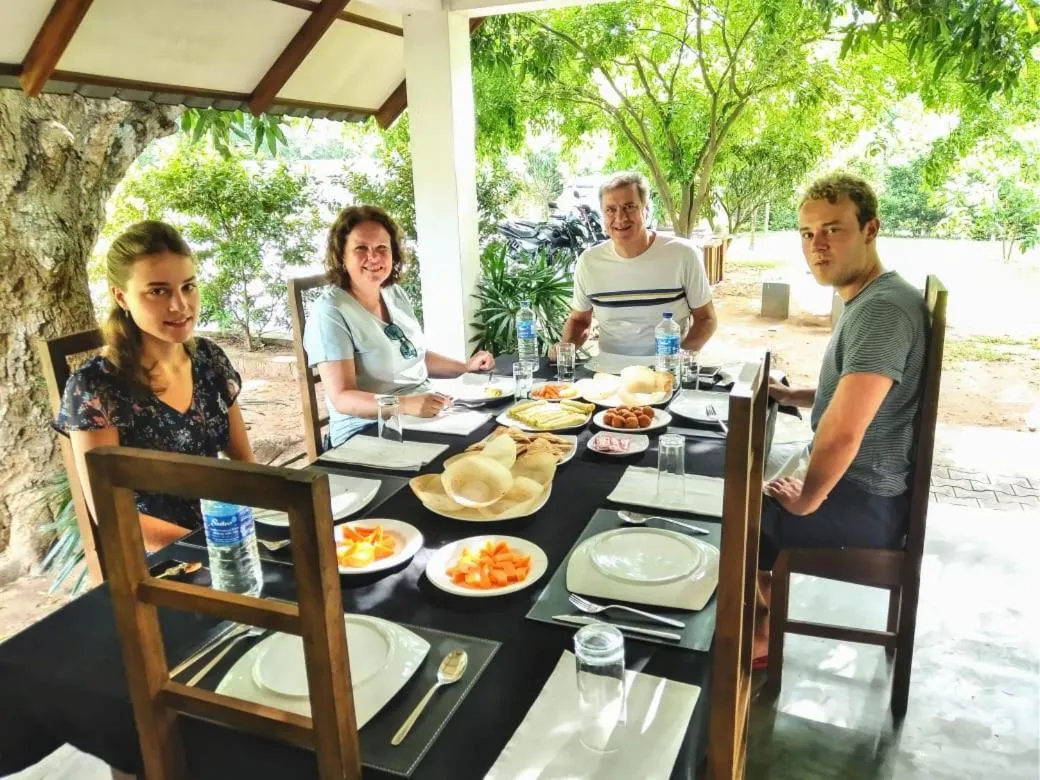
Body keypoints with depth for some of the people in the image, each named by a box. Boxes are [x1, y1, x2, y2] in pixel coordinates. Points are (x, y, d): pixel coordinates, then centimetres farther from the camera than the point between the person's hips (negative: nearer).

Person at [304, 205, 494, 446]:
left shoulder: (396, 294, 8)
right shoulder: (330, 311, -15)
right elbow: (342, 397, -21)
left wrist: (466, 366, 14)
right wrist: (406, 405, -34)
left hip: (425, 415, 8)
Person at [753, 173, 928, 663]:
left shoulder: (883, 308, -26)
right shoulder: (866, 299, 8)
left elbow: (842, 432, -34)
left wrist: (806, 501, -19)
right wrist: (789, 395, 11)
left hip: (861, 506, -10)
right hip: (855, 487, 10)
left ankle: (762, 636, 21)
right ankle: (762, 619, 31)